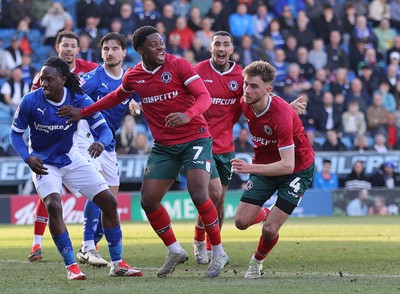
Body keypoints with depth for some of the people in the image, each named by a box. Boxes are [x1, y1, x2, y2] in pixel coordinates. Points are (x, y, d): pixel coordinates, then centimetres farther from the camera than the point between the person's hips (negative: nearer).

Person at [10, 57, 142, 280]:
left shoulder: (79, 100, -16)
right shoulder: (30, 102, -20)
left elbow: (104, 128, -16)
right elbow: (16, 133, -8)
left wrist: (101, 142, -41)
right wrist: (28, 157, -26)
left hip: (71, 159, 3)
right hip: (43, 163, -3)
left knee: (109, 202, -2)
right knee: (53, 205, -27)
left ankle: (117, 264, 10)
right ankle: (71, 266, -16)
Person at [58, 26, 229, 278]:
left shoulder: (179, 65, -10)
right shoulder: (133, 77, 4)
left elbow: (205, 96, -16)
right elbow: (116, 97, 26)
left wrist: (187, 115, -36)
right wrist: (83, 112, 27)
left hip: (195, 138, -5)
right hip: (164, 146, 5)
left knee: (199, 195, -21)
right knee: (148, 201, -2)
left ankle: (219, 253, -4)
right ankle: (175, 251, 18)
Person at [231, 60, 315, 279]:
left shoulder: (281, 115, -33)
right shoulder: (245, 103, -13)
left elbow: (287, 165, -35)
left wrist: (251, 168, -43)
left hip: (298, 169, -6)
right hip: (264, 165, 6)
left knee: (269, 230, -14)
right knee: (241, 221, -7)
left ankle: (258, 261, 19)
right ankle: (265, 213, 28)